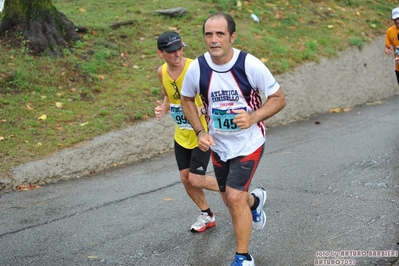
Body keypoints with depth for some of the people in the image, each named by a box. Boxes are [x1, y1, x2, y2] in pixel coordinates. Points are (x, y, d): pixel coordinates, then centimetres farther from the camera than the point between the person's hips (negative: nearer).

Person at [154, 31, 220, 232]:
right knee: (186, 178, 11)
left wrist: (202, 109, -34)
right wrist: (164, 107, -6)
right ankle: (206, 215, 33)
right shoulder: (162, 72, -3)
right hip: (181, 135, 6)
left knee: (196, 180, -6)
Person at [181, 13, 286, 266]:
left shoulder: (250, 64, -22)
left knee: (234, 197, -15)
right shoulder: (197, 68, -14)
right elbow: (187, 100, 6)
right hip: (218, 144, 4)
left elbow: (279, 98, -12)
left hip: (249, 143, -4)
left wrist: (253, 117, -28)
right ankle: (255, 199, 54)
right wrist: (201, 132, -6)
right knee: (230, 200, 16)